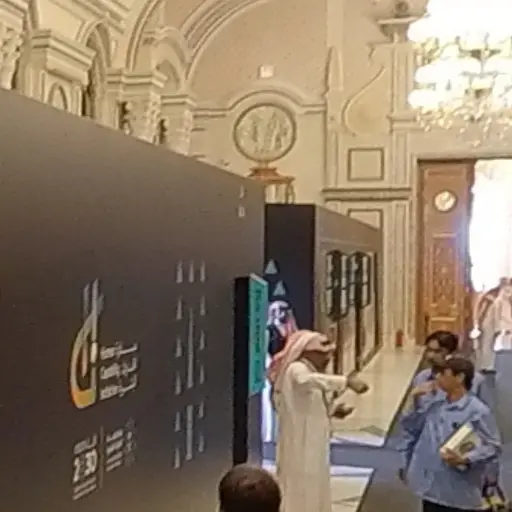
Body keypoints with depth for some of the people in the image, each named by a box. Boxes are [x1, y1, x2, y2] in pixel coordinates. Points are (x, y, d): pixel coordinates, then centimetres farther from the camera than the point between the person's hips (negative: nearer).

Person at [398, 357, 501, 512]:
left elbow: (492, 447, -16)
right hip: (430, 489, 7)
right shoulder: (435, 407, 9)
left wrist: (464, 460, -26)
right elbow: (410, 428, 20)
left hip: (458, 495, -7)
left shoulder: (478, 411, -13)